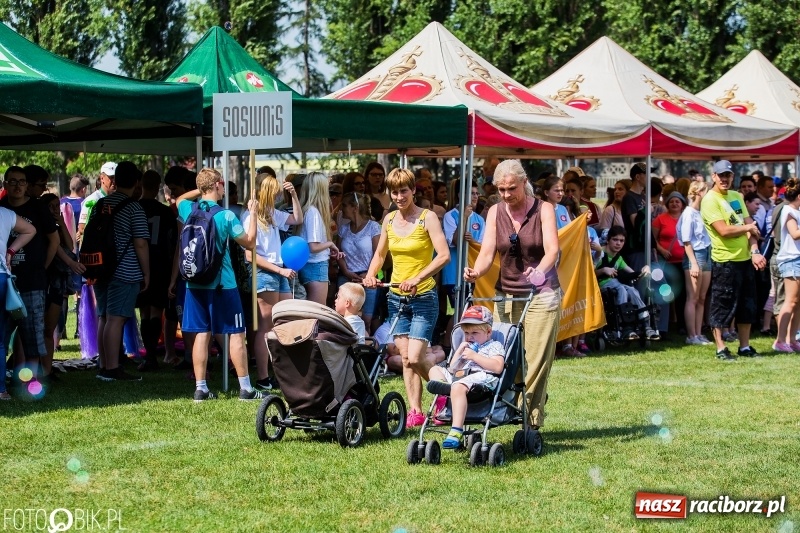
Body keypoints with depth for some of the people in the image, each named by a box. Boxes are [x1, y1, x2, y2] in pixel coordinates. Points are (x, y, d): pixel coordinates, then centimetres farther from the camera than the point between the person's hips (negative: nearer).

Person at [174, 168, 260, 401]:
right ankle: (245, 388, 2)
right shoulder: (225, 216, -13)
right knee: (237, 334, 2)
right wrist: (253, 213, 3)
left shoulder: (189, 210, 2)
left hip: (195, 282, 5)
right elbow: (249, 242, -4)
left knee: (202, 334, 7)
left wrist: (200, 190, 23)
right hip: (222, 283, -5)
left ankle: (200, 388, 7)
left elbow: (180, 199, 27)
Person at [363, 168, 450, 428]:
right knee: (405, 358, 3)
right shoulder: (389, 219, 7)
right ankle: (415, 411, 9)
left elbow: (444, 255, -19)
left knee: (415, 358, -12)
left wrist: (417, 279, -28)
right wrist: (370, 275, -1)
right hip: (396, 297, 5)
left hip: (423, 298, -5)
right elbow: (380, 254, 19)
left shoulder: (427, 218, -9)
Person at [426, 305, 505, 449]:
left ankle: (456, 431, -49)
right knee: (435, 369, 9)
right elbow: (452, 369, 29)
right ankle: (444, 387, -30)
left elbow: (497, 367, -6)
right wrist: (459, 351, 17)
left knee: (458, 387, -38)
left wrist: (474, 356, -6)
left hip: (481, 376, -9)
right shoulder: (467, 348, 38)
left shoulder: (494, 346, 15)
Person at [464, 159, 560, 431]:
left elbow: (552, 249, -19)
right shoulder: (495, 212, 4)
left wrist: (539, 271, -40)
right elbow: (487, 252, -5)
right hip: (506, 294, 3)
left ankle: (531, 420, -4)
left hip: (541, 295, -3)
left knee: (536, 360, -7)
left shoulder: (543, 209, -5)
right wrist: (476, 272, -28)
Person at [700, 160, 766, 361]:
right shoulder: (710, 200, -11)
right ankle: (721, 349, 6)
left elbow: (750, 225, 8)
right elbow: (724, 230, -20)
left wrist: (755, 251, -7)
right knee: (723, 306, -2)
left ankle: (745, 346, 22)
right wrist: (747, 227, -5)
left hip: (746, 259, 8)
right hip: (725, 261, -7)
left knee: (747, 305, 12)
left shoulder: (737, 197, 13)